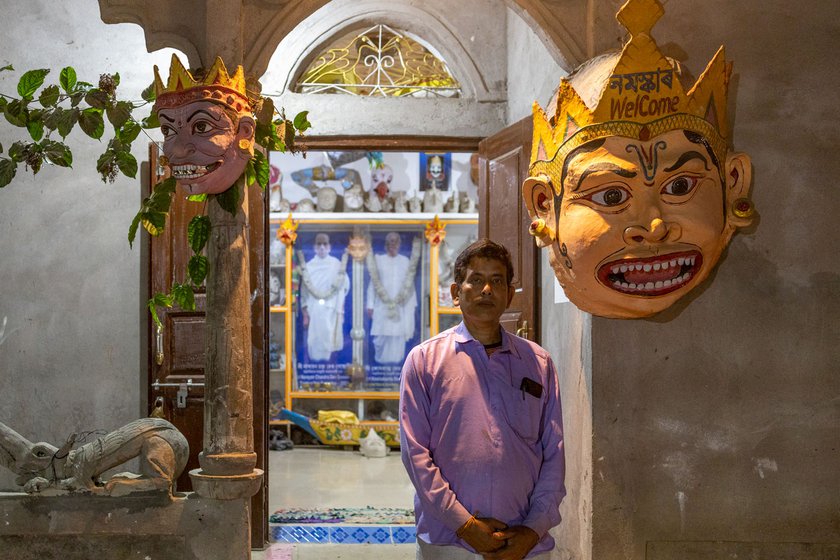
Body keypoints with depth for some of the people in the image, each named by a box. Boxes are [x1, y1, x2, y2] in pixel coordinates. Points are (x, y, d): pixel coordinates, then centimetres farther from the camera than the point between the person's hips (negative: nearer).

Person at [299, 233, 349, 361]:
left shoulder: (337, 265, 3)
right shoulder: (308, 266, 6)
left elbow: (343, 288, 6)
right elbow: (304, 290, 6)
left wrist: (340, 311, 3)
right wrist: (305, 313, 1)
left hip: (331, 310, -1)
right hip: (314, 310, 1)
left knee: (329, 342, -6)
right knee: (314, 344, -1)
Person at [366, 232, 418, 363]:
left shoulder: (406, 262, 9)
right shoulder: (378, 260, 5)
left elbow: (410, 285, 10)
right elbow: (372, 284, 5)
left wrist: (412, 306, 5)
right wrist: (370, 305, 0)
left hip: (401, 307, 1)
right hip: (382, 306, -1)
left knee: (398, 336, -1)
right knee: (382, 337, -6)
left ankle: (396, 362, 7)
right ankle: (380, 362, 7)